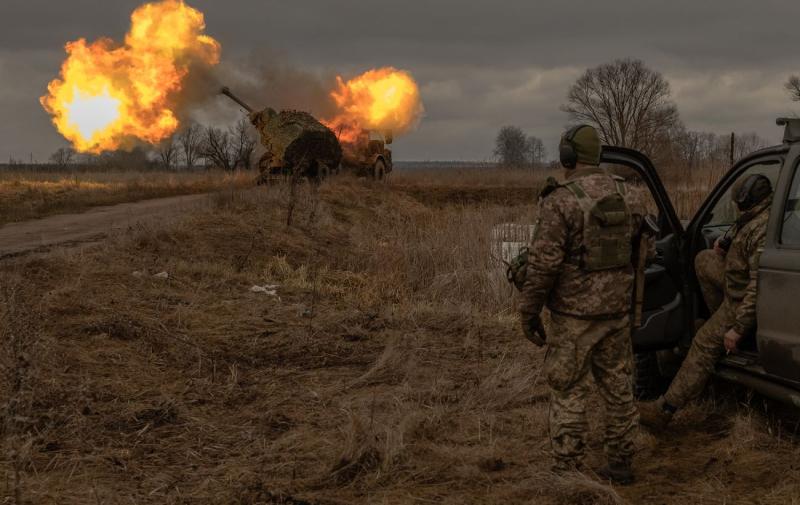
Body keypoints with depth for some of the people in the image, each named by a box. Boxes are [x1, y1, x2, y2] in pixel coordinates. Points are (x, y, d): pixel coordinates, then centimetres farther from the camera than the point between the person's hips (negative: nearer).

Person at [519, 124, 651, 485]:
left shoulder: (561, 201, -16)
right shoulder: (629, 196, 3)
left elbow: (543, 264, -17)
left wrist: (528, 313, -8)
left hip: (575, 313, -6)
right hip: (617, 309, 6)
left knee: (568, 395, 2)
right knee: (618, 388, 15)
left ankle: (567, 473, 5)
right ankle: (620, 464, 24)